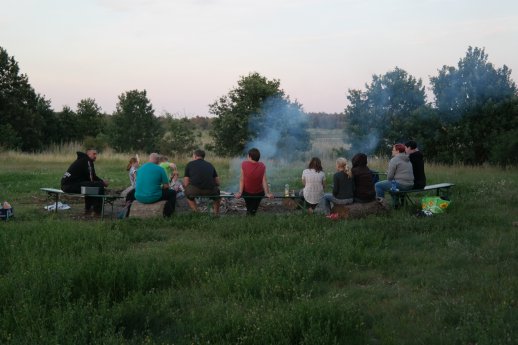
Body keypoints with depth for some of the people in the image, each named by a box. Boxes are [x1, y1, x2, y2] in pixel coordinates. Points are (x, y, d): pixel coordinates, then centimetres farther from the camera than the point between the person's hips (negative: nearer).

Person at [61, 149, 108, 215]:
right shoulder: (85, 161, -10)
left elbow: (93, 177, 24)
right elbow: (90, 178, -13)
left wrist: (102, 181, 10)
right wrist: (102, 182, 0)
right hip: (71, 185, -11)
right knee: (99, 185, -14)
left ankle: (88, 209, 32)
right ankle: (97, 211, -4)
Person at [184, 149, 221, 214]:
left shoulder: (190, 164, 15)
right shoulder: (210, 165, 22)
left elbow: (186, 184, 10)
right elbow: (217, 183, 19)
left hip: (195, 191, -2)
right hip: (210, 191, 2)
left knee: (187, 192, 33)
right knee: (217, 190, 37)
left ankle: (196, 212, 15)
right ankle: (216, 213, 30)